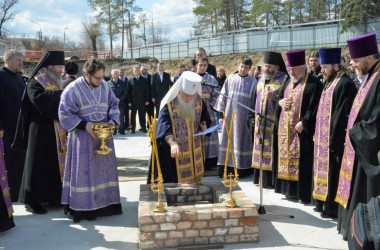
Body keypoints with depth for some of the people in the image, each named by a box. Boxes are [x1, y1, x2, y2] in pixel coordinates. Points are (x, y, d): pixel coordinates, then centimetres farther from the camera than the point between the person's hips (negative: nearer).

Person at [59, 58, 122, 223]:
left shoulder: (105, 86, 2)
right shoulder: (73, 89, -12)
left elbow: (114, 105, 11)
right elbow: (65, 114, -11)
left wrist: (113, 120, -9)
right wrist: (85, 125, -21)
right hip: (83, 137, -5)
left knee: (104, 169, 10)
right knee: (85, 171, -1)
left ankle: (104, 203, 21)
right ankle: (83, 208, 7)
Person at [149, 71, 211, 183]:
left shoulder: (199, 101, -3)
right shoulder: (169, 104, -19)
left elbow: (205, 118, 13)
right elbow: (164, 126, -29)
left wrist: (203, 125, -10)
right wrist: (172, 143, -45)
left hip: (193, 149, 5)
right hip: (173, 150, -5)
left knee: (193, 179, 13)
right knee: (174, 181, -2)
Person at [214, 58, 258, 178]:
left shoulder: (253, 82, 0)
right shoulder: (230, 79, 4)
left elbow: (255, 101, 1)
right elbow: (223, 96, 6)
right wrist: (221, 114, 3)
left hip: (244, 117, -2)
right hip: (229, 116, 2)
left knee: (241, 142, 3)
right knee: (228, 141, 4)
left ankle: (240, 169, 11)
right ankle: (227, 169, 11)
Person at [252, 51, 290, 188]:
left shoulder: (284, 79, -5)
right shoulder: (261, 79, 13)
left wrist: (275, 98, -22)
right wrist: (253, 116, 14)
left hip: (274, 122, -6)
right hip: (261, 122, 6)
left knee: (272, 150, -5)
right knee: (261, 149, 9)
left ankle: (272, 180, 2)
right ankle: (261, 177, 18)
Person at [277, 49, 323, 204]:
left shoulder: (313, 84, -11)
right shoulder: (289, 83, 14)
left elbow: (315, 107, -16)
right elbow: (280, 97, 23)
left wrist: (303, 123, -21)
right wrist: (281, 102, 0)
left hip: (302, 129, -8)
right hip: (286, 129, 8)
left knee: (302, 161, -5)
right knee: (288, 158, 12)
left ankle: (304, 193, 3)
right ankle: (291, 190, 22)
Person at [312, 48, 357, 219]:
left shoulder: (345, 84, -15)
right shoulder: (330, 83, 15)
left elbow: (342, 115, -20)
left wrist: (333, 140, -21)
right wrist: (318, 134, 16)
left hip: (334, 139, -10)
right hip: (324, 138, 10)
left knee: (332, 174, -3)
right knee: (325, 172, 15)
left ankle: (332, 208, 5)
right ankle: (323, 203, 25)